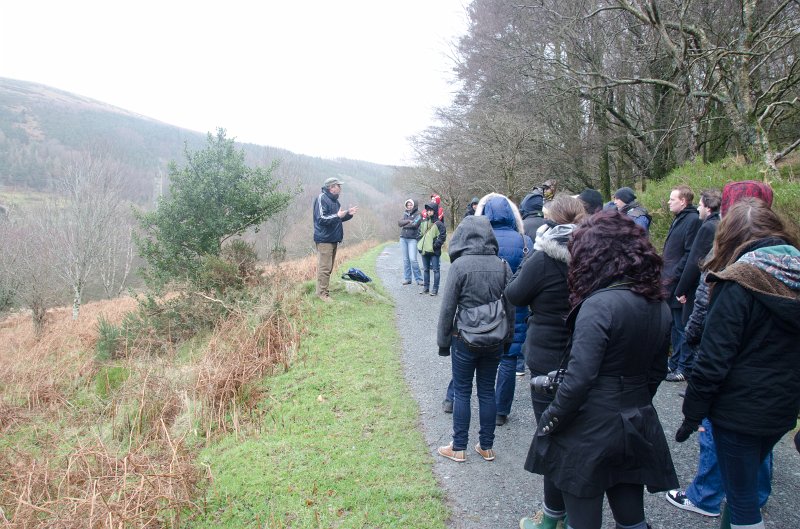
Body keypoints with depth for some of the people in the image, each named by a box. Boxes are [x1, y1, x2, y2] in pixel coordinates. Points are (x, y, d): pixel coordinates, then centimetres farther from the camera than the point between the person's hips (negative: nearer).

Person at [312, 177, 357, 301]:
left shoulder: (334, 200, 17)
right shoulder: (321, 199, -12)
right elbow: (321, 219, -20)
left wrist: (348, 214, 10)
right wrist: (337, 216, -27)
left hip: (333, 239, 10)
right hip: (324, 239, -10)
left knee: (329, 267, 13)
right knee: (324, 267, -10)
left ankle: (323, 290, 21)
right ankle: (322, 292, -5)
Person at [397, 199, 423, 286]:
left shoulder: (418, 215, 0)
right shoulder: (405, 214, 16)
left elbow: (414, 224, -15)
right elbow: (399, 222, 1)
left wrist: (404, 225, -3)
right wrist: (408, 221, -12)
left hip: (412, 239, -5)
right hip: (403, 238, 5)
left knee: (413, 259, -12)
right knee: (405, 259, 6)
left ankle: (418, 279, -5)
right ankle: (407, 278, 11)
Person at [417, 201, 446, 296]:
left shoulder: (438, 224, -9)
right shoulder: (423, 223, 11)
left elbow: (443, 236, -11)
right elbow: (420, 233, 21)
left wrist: (436, 245, -15)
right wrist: (419, 244, 9)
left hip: (434, 251, -6)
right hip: (424, 250, 7)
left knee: (435, 270, 0)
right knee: (425, 269, 14)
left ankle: (435, 289, 4)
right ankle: (426, 287, 22)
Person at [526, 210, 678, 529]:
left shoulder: (600, 304, -22)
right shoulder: (659, 305, 3)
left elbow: (579, 379, -24)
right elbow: (657, 371, 13)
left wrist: (549, 422, -12)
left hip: (591, 430, -7)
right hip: (637, 427, 7)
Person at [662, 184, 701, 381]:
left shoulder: (692, 220, -14)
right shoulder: (678, 219, 16)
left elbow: (690, 254, -19)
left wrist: (673, 276, -18)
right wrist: (665, 275, 14)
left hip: (680, 284, -10)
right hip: (670, 283, 10)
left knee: (682, 326, -1)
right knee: (675, 325, 17)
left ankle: (685, 367, 8)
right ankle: (675, 362, 27)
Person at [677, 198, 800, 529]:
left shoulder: (738, 284, -19)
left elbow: (713, 361, -20)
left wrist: (692, 414, -10)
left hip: (740, 410, -7)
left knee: (741, 496, 6)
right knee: (742, 484, 24)